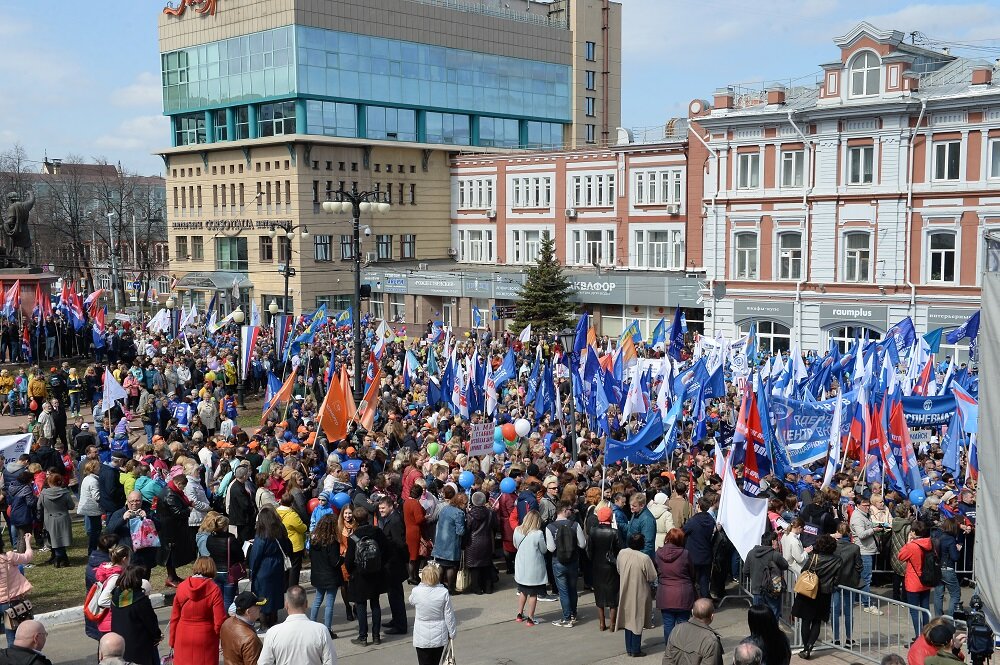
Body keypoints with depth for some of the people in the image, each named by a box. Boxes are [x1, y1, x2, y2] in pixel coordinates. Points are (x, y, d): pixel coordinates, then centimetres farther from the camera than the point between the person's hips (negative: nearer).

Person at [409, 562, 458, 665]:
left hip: (422, 637, -2)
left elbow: (411, 601, 11)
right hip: (439, 637, 2)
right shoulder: (444, 592, -14)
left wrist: (422, 583, 12)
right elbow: (449, 615, -7)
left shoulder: (416, 591, -15)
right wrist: (452, 633, 7)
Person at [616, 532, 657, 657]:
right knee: (637, 621, 8)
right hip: (639, 594, -5)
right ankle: (635, 650, 17)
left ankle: (629, 648, 27)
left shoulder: (622, 553, -9)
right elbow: (652, 577, -15)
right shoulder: (644, 558, -25)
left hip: (625, 593, 5)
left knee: (628, 619, 17)